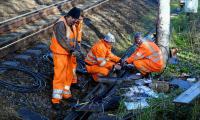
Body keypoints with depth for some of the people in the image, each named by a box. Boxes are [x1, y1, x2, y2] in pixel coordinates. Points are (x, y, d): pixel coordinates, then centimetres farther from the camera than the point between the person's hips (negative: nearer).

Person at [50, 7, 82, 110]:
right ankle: (56, 99, 0)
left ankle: (66, 94, 31)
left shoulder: (72, 25, 9)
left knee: (69, 74, 16)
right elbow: (62, 40, -24)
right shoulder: (61, 24, -20)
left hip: (68, 53, 9)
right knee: (60, 76, -7)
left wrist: (74, 50, -3)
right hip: (60, 53, -9)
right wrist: (72, 50, -23)